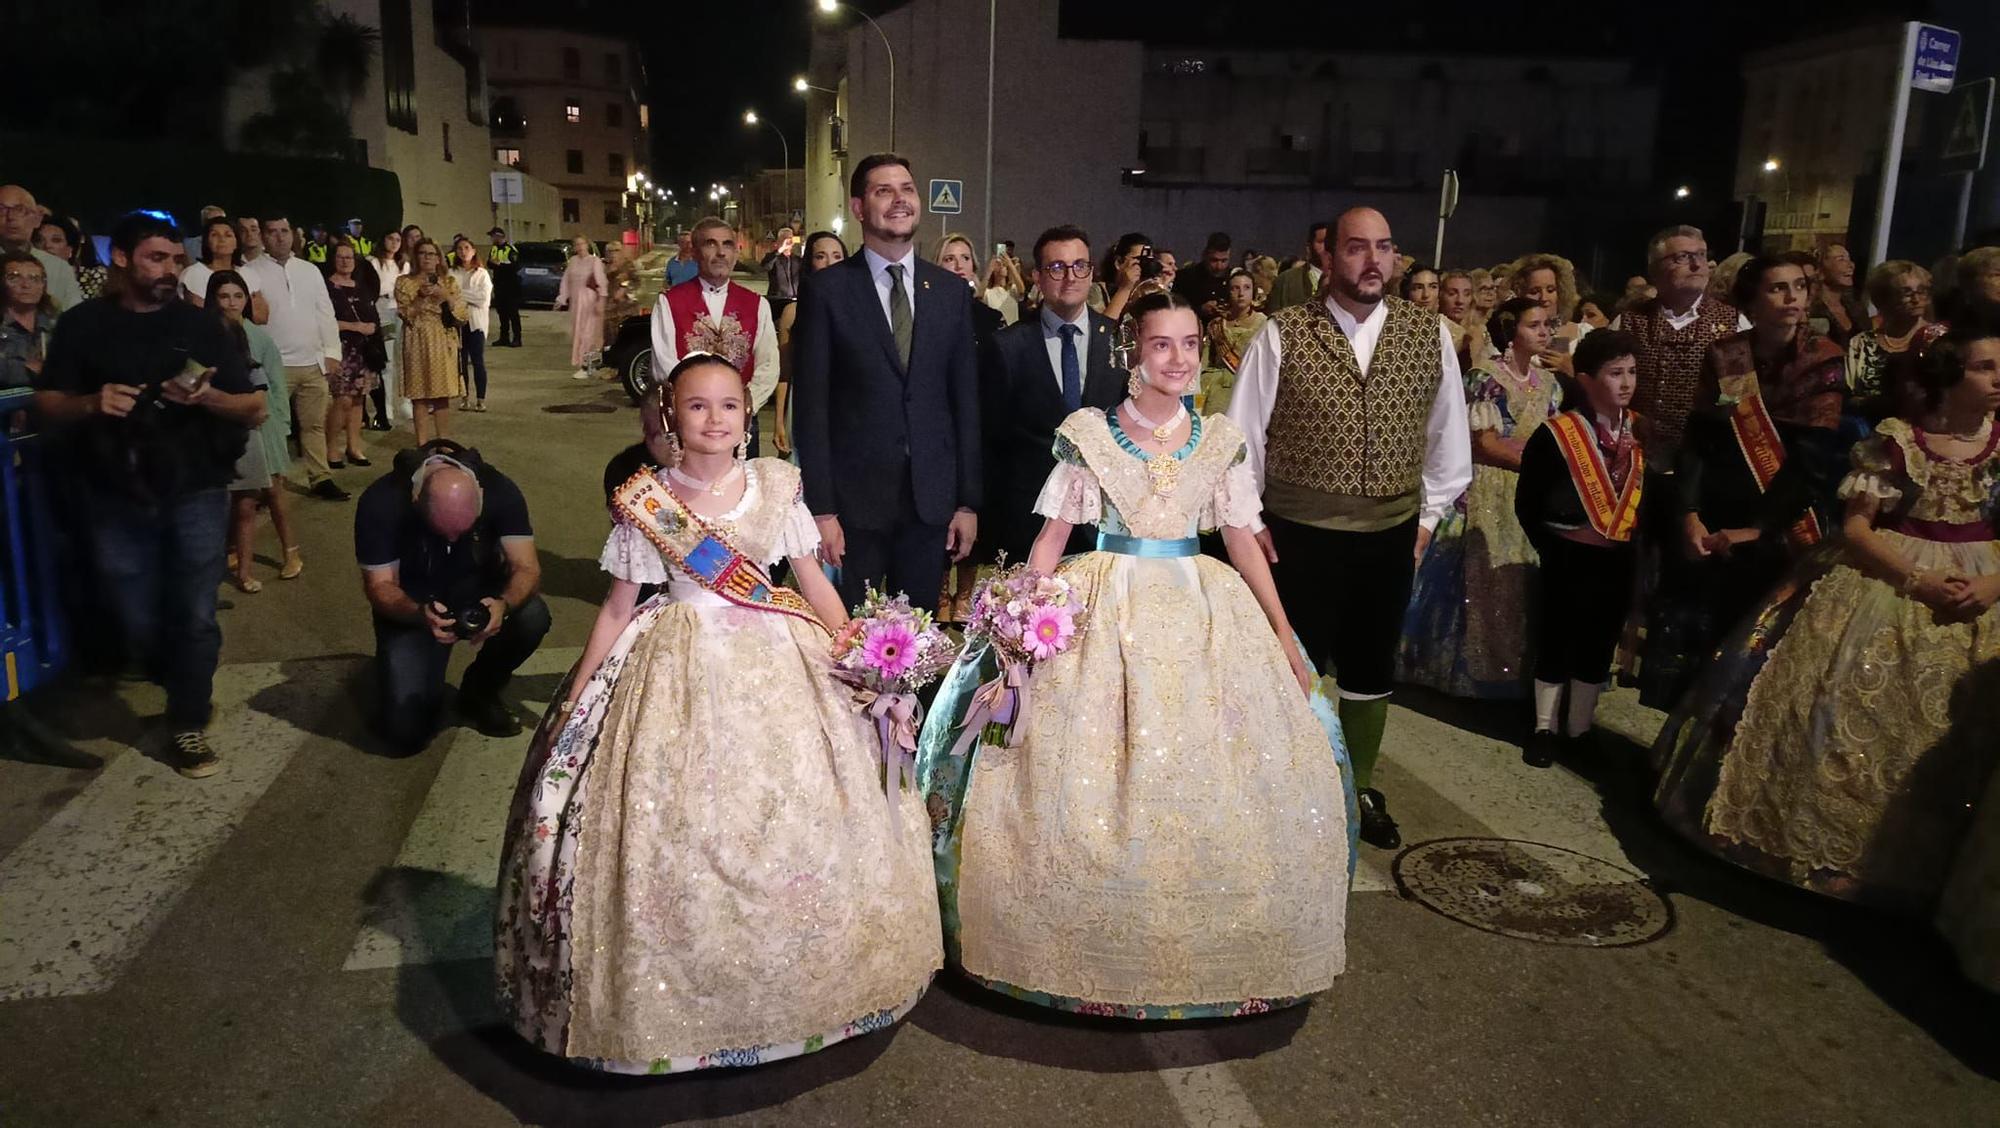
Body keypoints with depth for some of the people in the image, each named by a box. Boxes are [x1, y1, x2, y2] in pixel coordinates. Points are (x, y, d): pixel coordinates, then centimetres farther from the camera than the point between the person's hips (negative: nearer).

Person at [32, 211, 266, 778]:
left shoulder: (200, 325, 4)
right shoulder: (82, 324, 4)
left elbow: (255, 408, 2)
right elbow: (46, 403, 4)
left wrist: (207, 397, -19)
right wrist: (90, 404, -17)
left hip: (196, 493, 0)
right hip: (117, 498, 1)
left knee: (194, 614, 1)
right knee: (138, 622, 9)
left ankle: (189, 725, 13)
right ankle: (183, 680, 38)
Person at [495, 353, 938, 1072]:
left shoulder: (774, 487, 0)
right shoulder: (645, 502, -5)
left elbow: (813, 581, 6)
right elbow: (618, 607, 1)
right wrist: (574, 700, 0)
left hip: (777, 662, 2)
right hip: (682, 670, -2)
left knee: (802, 816, 4)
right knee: (675, 825, -2)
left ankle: (794, 979, 25)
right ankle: (679, 993, 19)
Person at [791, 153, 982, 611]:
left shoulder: (951, 292, 8)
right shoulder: (827, 290, -2)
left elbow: (966, 400, 8)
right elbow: (810, 405, -5)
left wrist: (968, 502, 5)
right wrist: (821, 509, -10)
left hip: (931, 502, 3)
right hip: (854, 502, -3)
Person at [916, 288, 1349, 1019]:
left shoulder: (1220, 440, 6)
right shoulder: (1089, 433, -1)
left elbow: (1243, 540, 7)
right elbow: (1053, 535, -1)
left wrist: (1283, 634, 2)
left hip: (1202, 612, 2)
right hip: (1103, 611, -2)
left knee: (1211, 779, 2)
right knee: (1081, 779, -4)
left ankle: (1213, 947, 21)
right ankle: (1091, 948, 14)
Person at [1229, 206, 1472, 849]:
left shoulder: (1429, 336, 0)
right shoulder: (1283, 335, -8)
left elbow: (1448, 435, 8)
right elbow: (1243, 434, -3)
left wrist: (1428, 517, 7)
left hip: (1391, 537, 3)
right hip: (1299, 536, -3)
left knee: (1371, 669, 16)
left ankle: (1360, 790, 35)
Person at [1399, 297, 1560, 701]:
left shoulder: (1547, 382, 12)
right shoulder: (1486, 377, -8)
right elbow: (1485, 444, -13)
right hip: (1489, 496, -6)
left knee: (1523, 585, 6)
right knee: (1483, 584, -3)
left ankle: (1515, 668, 17)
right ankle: (1473, 666, 7)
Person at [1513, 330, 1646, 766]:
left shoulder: (1640, 431, 1)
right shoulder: (1556, 433, -14)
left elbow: (1648, 493, 7)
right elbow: (1527, 504, -9)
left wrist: (1638, 546, -1)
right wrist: (1552, 548, -8)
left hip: (1619, 561, 4)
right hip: (1568, 558, -4)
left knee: (1598, 646, 13)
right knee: (1554, 643, 6)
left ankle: (1579, 730, 27)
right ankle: (1545, 729, 20)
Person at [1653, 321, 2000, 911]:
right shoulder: (1896, 438, -5)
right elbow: (1854, 529, -5)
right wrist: (1918, 581, -17)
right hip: (1886, 585, -3)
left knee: (1950, 739, 2)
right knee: (1849, 715, -2)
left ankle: (1911, 863, 17)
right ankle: (1815, 845, 11)